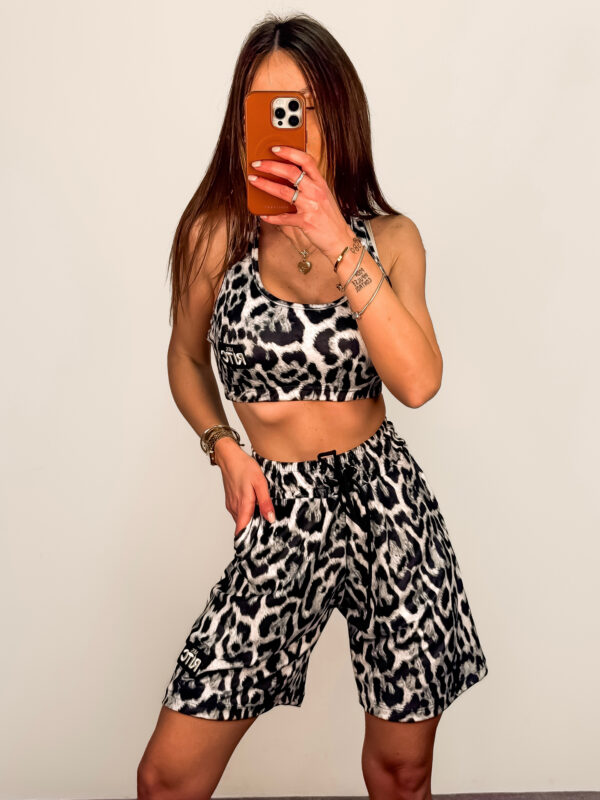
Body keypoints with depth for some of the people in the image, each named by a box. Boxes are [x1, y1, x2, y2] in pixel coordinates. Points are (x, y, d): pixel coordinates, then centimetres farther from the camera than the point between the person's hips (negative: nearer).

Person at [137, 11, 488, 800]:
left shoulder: (391, 237, 1)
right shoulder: (216, 234, -2)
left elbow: (418, 380, -14)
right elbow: (186, 360, 13)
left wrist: (339, 246, -19)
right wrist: (224, 448, -3)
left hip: (390, 505, 1)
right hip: (281, 514, -1)